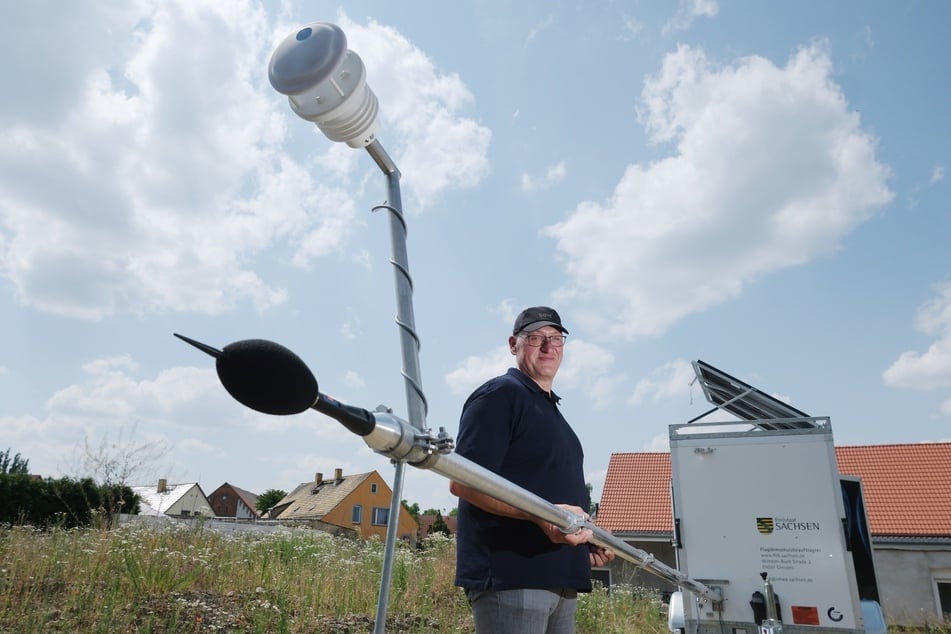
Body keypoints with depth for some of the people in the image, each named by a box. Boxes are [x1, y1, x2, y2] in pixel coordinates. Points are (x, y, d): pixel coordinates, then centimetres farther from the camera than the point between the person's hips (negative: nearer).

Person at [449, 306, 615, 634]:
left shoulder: (551, 409, 22)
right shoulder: (500, 394, -7)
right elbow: (462, 481, -18)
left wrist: (587, 538, 14)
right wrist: (540, 514, -28)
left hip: (559, 577, 9)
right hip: (509, 575, -9)